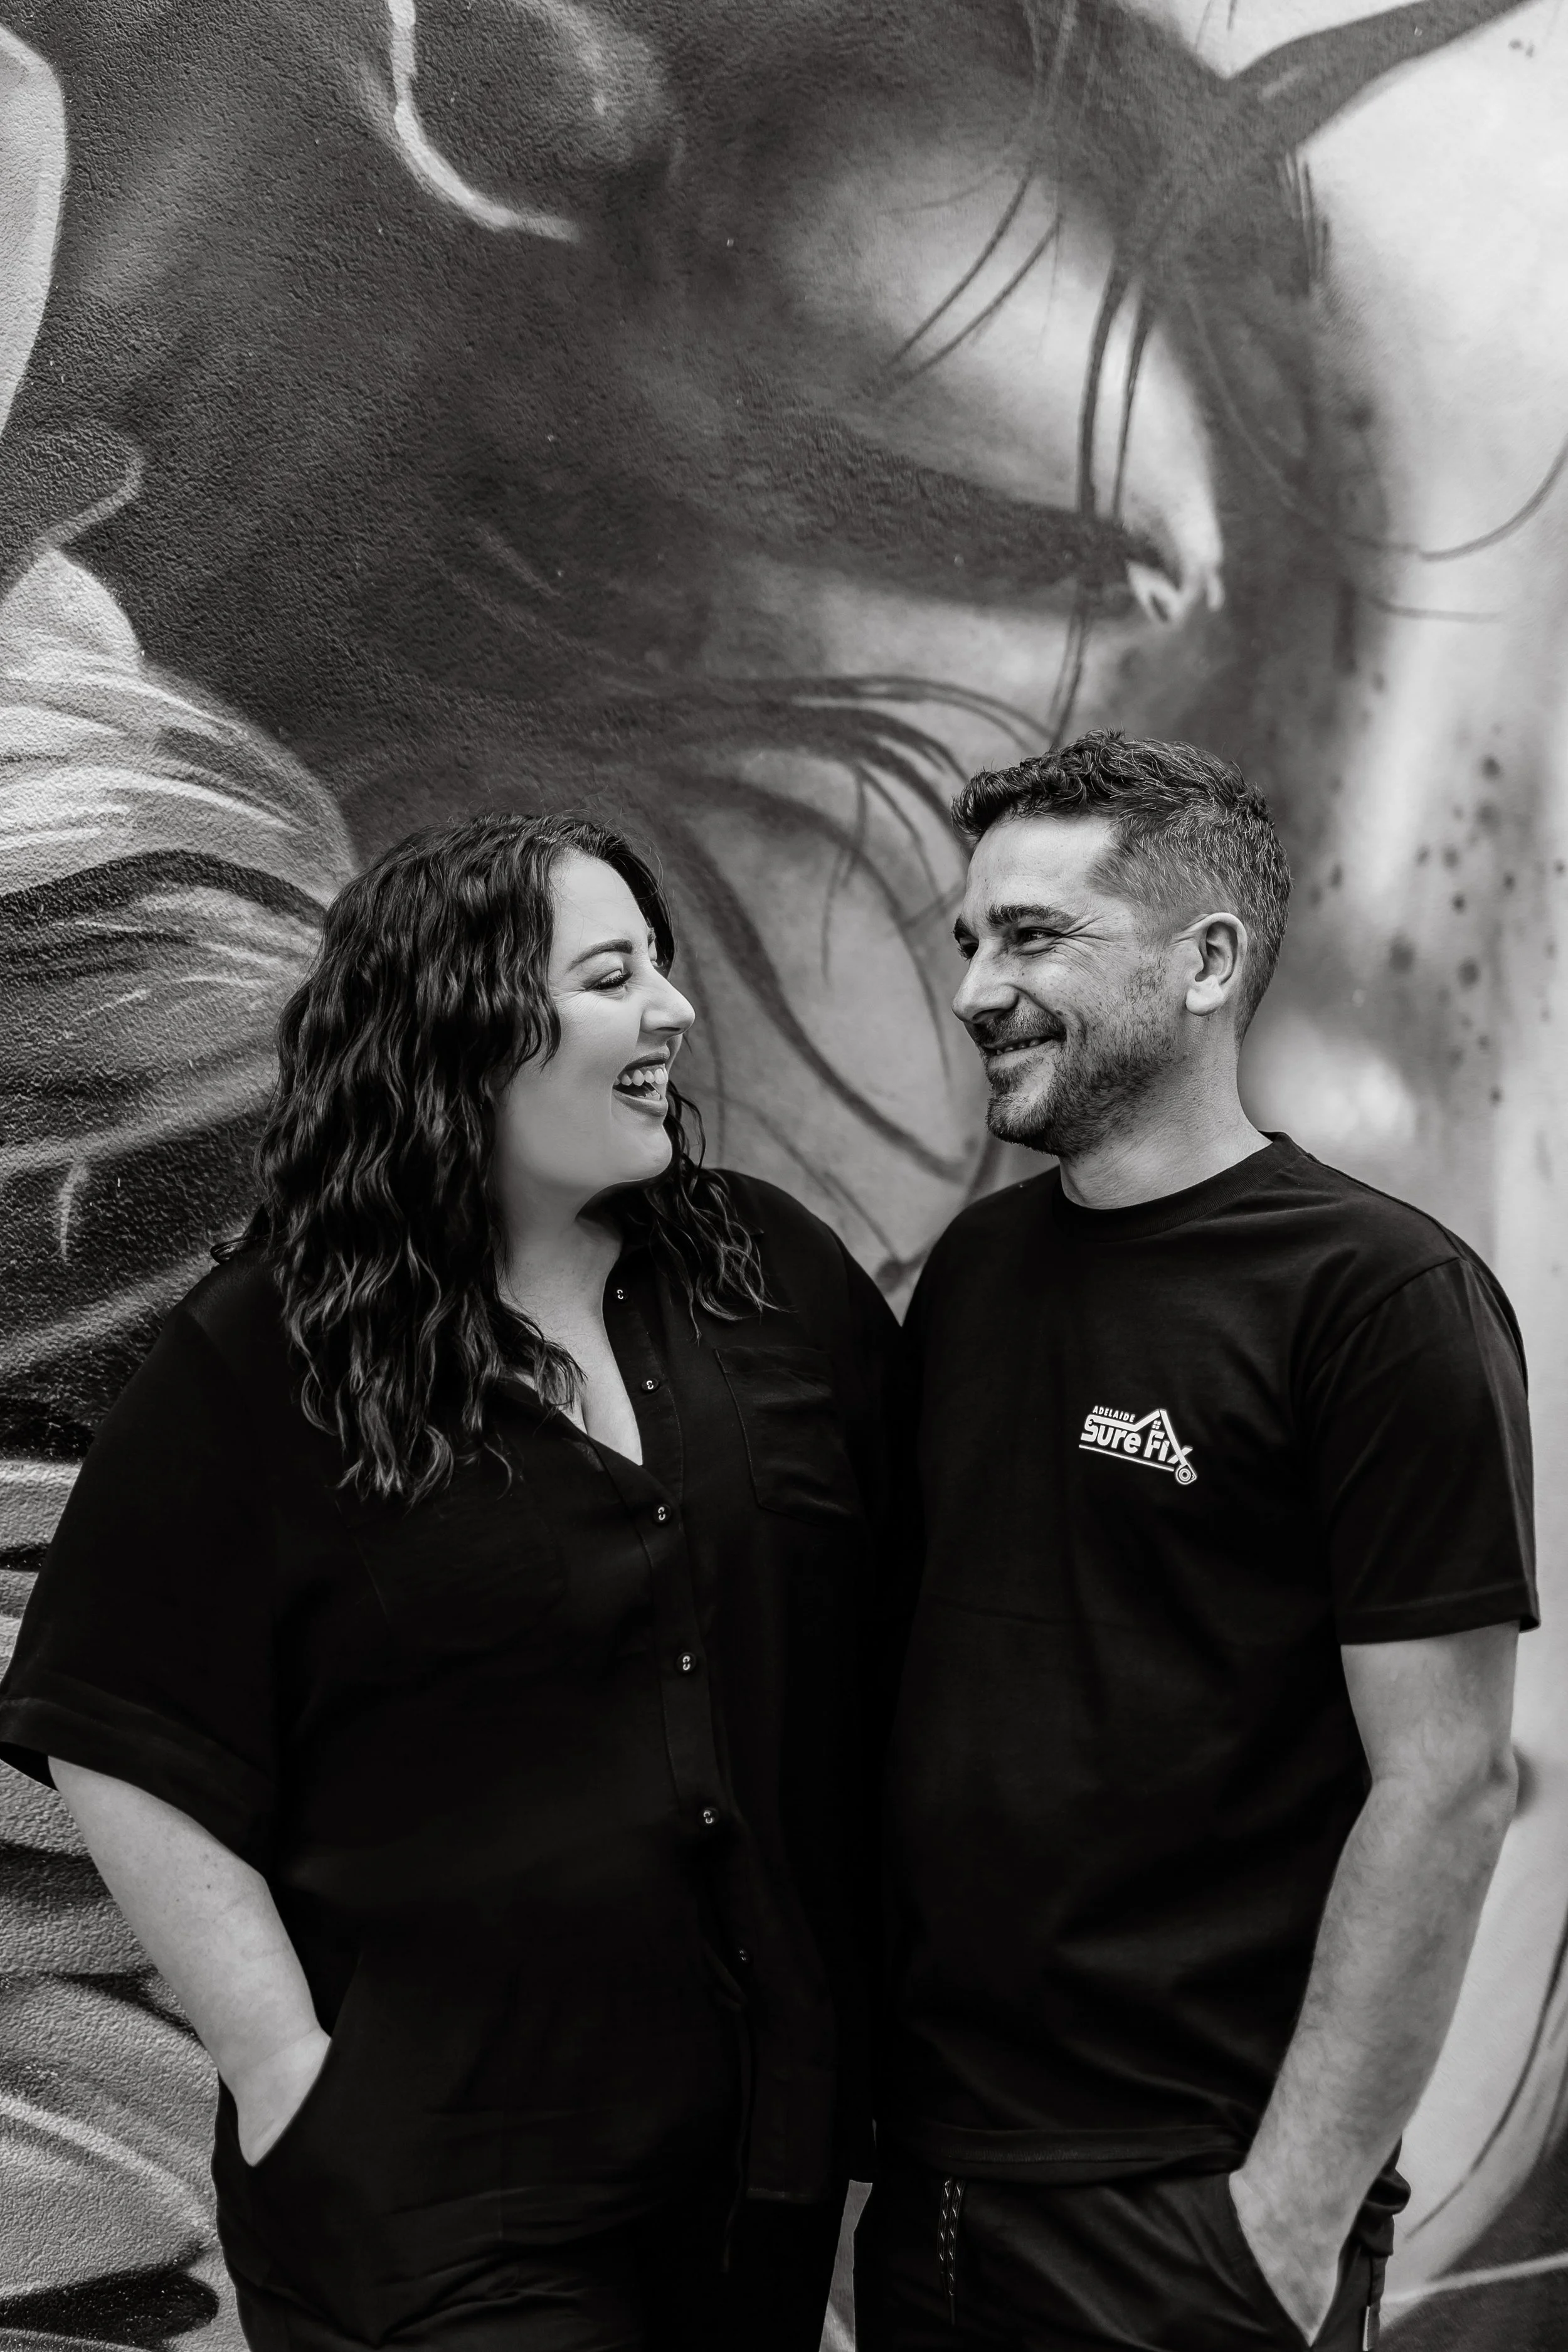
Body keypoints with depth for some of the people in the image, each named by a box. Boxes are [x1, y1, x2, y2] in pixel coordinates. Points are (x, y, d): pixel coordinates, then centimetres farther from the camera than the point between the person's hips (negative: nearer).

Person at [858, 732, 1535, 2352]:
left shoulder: (1380, 1296, -12)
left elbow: (1446, 1789, -14)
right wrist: (867, 2063, 7)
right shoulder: (975, 1266, 6)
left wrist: (1296, 2213, -15)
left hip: (1182, 2213, -6)